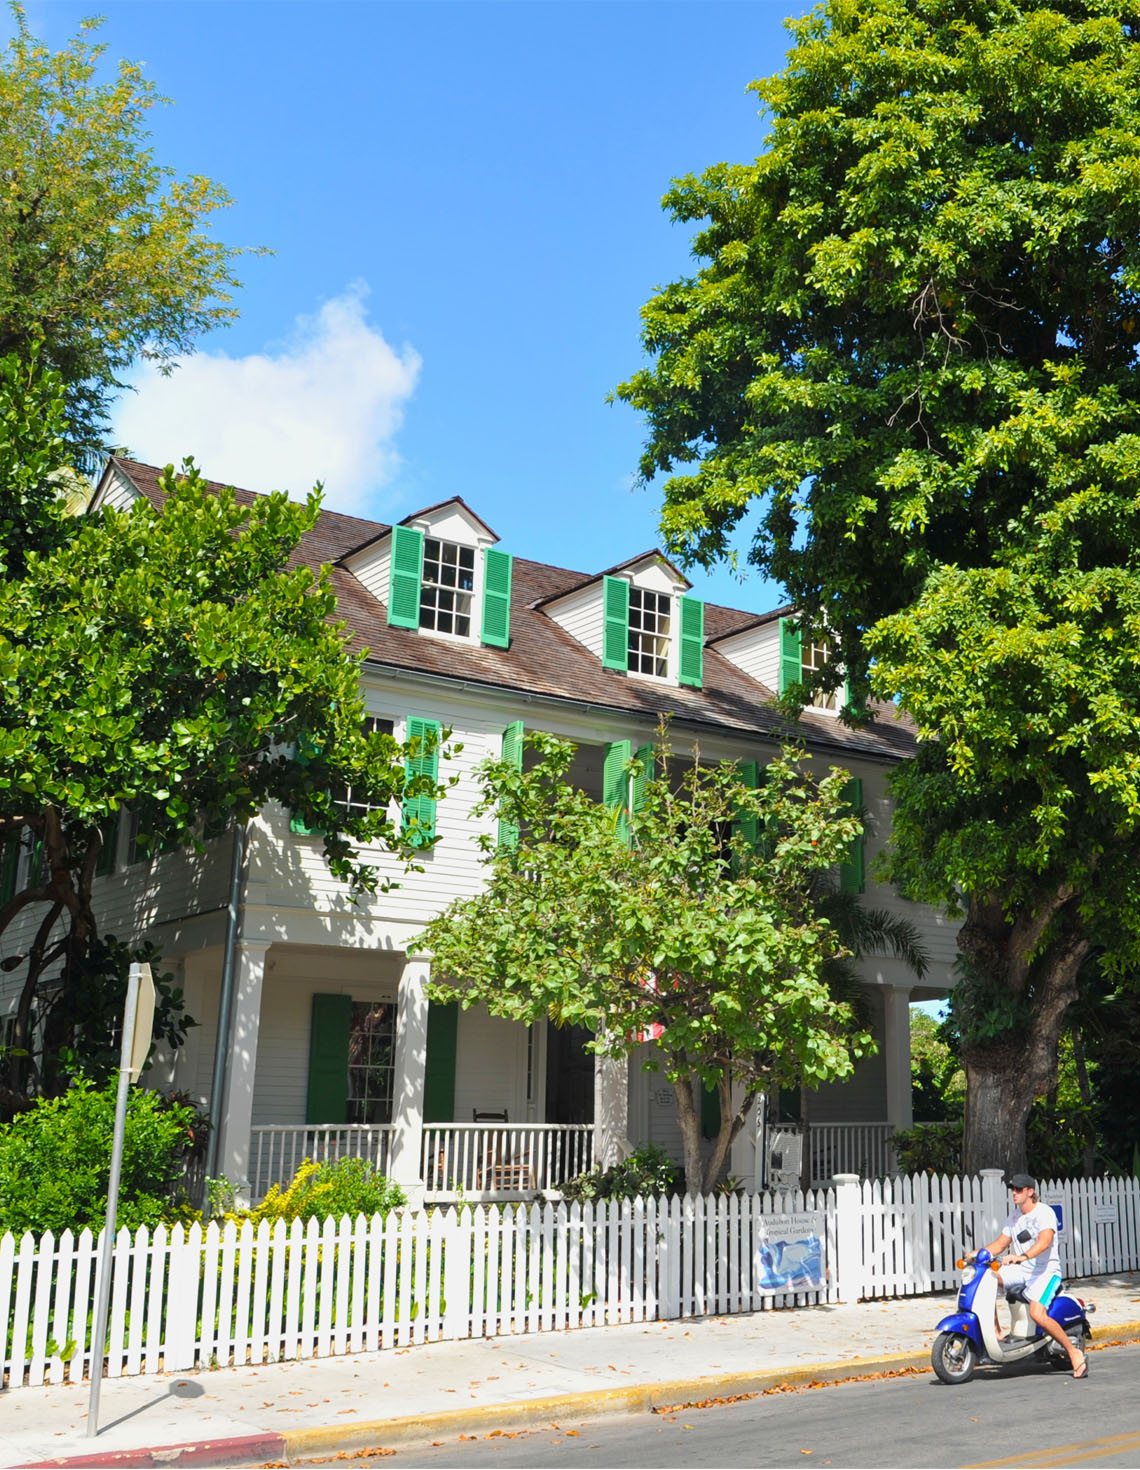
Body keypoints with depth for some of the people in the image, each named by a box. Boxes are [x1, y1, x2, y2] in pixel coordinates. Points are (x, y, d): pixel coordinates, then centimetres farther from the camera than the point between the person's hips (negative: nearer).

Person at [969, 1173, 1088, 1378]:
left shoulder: (1044, 1213, -12)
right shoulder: (1014, 1215, 13)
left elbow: (1045, 1241, -29)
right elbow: (1000, 1244, 17)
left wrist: (1022, 1257, -45)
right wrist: (978, 1253, 0)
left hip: (1047, 1271, -7)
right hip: (1021, 1270, 7)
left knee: (1037, 1313, -28)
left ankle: (1075, 1354, -11)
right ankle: (996, 1334, -7)